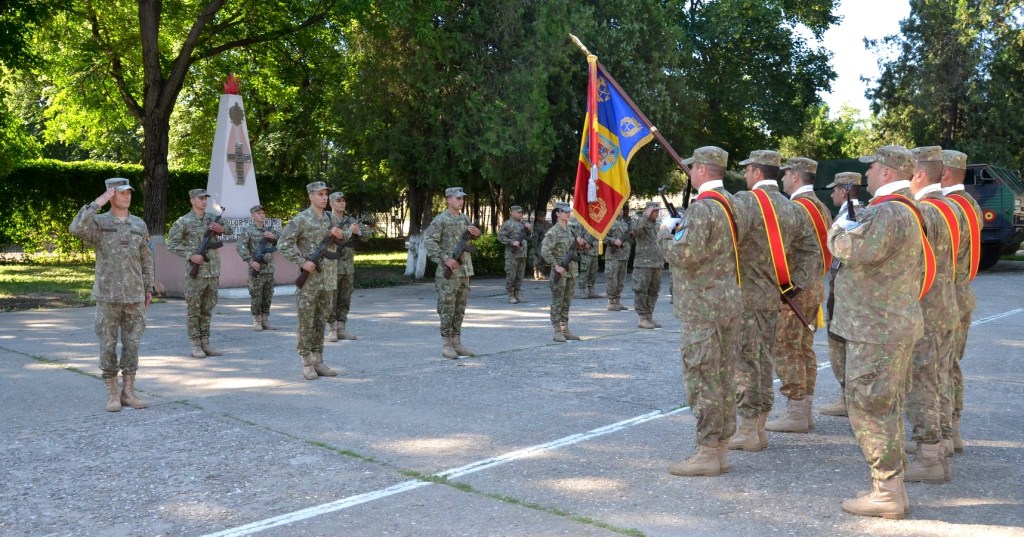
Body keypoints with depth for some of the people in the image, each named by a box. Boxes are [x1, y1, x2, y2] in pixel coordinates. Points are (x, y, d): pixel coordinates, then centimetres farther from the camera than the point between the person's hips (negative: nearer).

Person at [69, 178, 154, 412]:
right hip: (107, 296, -3)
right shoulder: (99, 222, -2)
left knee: (132, 345, 4)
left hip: (134, 296, 3)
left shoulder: (139, 225, 9)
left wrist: (149, 288, 10)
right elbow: (76, 228, -25)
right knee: (108, 346, 2)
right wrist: (97, 203, -21)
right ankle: (112, 394, 10)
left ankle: (128, 392, 12)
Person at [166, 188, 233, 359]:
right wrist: (190, 255, -14)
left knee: (207, 310, 9)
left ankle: (205, 344, 15)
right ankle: (195, 346, 6)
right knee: (194, 310, 1)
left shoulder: (213, 218, 9)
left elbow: (231, 229, 21)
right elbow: (171, 244, -3)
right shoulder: (184, 222, -4)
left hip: (213, 273, 5)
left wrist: (221, 228, -2)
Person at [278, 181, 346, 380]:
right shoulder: (301, 220, -9)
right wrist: (302, 262, -18)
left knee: (321, 322, 11)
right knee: (306, 323, 0)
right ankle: (306, 365, 5)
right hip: (309, 280, -6)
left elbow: (348, 233, 24)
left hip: (328, 280, 6)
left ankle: (318, 362, 18)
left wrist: (341, 234, 0)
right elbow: (283, 244, -12)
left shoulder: (331, 218, 10)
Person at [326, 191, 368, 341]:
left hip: (348, 266, 5)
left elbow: (366, 235, 10)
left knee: (345, 300, 8)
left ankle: (341, 328, 14)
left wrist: (358, 231, -10)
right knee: (331, 300, -1)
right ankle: (332, 330, 5)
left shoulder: (351, 220, 12)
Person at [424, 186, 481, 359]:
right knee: (447, 309, -3)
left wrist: (476, 232, 0)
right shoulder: (441, 220, -9)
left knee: (460, 309, 10)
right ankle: (446, 345, 2)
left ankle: (457, 343, 16)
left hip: (464, 271, 7)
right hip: (448, 272, -7)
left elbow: (471, 237, 25)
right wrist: (445, 259, -20)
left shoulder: (464, 219, 12)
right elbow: (428, 241, -15)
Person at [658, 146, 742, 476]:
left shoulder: (702, 208, -16)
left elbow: (684, 254, -23)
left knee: (702, 379, -4)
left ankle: (707, 453, 0)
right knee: (723, 378, 12)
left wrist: (666, 233, -5)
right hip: (729, 302, 10)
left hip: (703, 307, -9)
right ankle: (721, 448, 19)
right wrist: (683, 229, 14)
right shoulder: (730, 203, 14)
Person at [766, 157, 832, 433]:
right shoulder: (821, 207, 15)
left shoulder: (796, 208, -15)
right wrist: (811, 281, 13)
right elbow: (827, 249, 15)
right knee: (804, 348, 13)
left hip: (794, 290, -10)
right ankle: (805, 408, 19)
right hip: (814, 287, 10)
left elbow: (787, 252, -21)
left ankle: (795, 413, -3)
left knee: (786, 350, -5)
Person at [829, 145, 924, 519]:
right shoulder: (908, 211, 16)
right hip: (898, 324, 11)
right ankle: (893, 487, 25)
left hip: (876, 329, -11)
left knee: (868, 407, -4)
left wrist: (838, 228, -6)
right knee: (886, 409, 17)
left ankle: (886, 493, 1)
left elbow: (852, 249, -27)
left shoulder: (887, 213, -19)